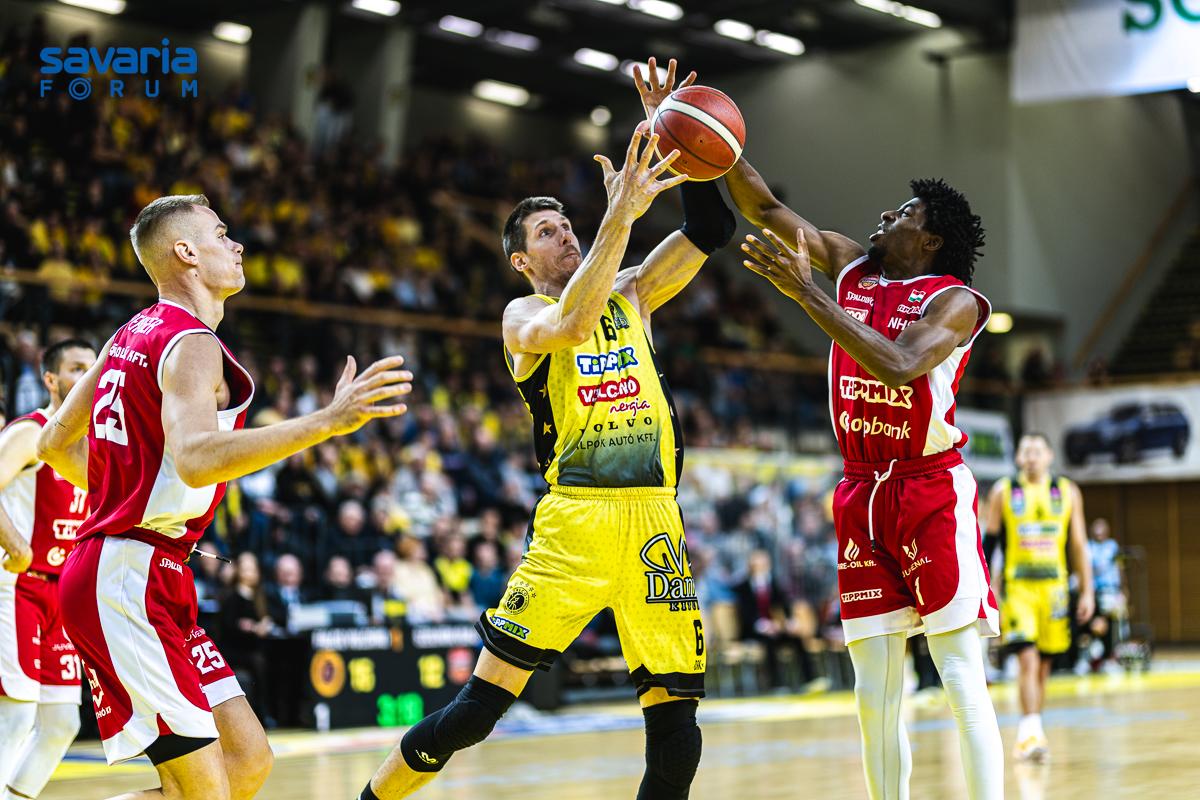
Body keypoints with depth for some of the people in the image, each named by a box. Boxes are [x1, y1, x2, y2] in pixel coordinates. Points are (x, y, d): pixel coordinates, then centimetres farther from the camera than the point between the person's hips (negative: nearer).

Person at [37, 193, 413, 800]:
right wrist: (328, 421, -35)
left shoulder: (132, 336, 16)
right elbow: (196, 459, -32)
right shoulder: (191, 343, -13)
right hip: (128, 575, -10)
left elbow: (55, 443, 22)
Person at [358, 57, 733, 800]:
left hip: (655, 521, 4)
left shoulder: (630, 293, 18)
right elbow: (568, 326, -20)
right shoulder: (525, 315, 4)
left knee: (676, 726, -1)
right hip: (576, 521, -4)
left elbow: (711, 230, 11)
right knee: (479, 706, -6)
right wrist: (620, 216, -23)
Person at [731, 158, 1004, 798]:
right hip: (862, 495, 6)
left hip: (931, 492, -6)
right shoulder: (851, 267, 11)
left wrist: (805, 292, -27)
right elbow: (764, 208, 12)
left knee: (962, 679, -10)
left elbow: (897, 365, -26)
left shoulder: (954, 301, -8)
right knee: (875, 692, 3)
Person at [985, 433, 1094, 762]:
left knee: (1043, 665, 7)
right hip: (1016, 586, -3)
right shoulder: (1003, 491, 1)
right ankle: (1032, 734, -20)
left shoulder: (1067, 492, 7)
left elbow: (1079, 545, 10)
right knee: (1027, 659, -16)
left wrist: (1087, 592, 6)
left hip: (1054, 587, 3)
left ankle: (1028, 735, 18)